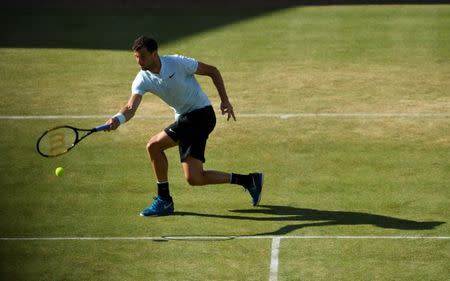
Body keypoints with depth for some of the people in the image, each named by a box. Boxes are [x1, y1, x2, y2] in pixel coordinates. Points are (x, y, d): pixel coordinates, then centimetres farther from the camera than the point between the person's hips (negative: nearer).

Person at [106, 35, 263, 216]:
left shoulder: (177, 63, -15)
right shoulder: (142, 80, -3)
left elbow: (212, 71, -4)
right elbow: (131, 106, -18)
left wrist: (225, 100, -8)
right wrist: (118, 119, -41)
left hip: (201, 114, -7)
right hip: (184, 119, 7)